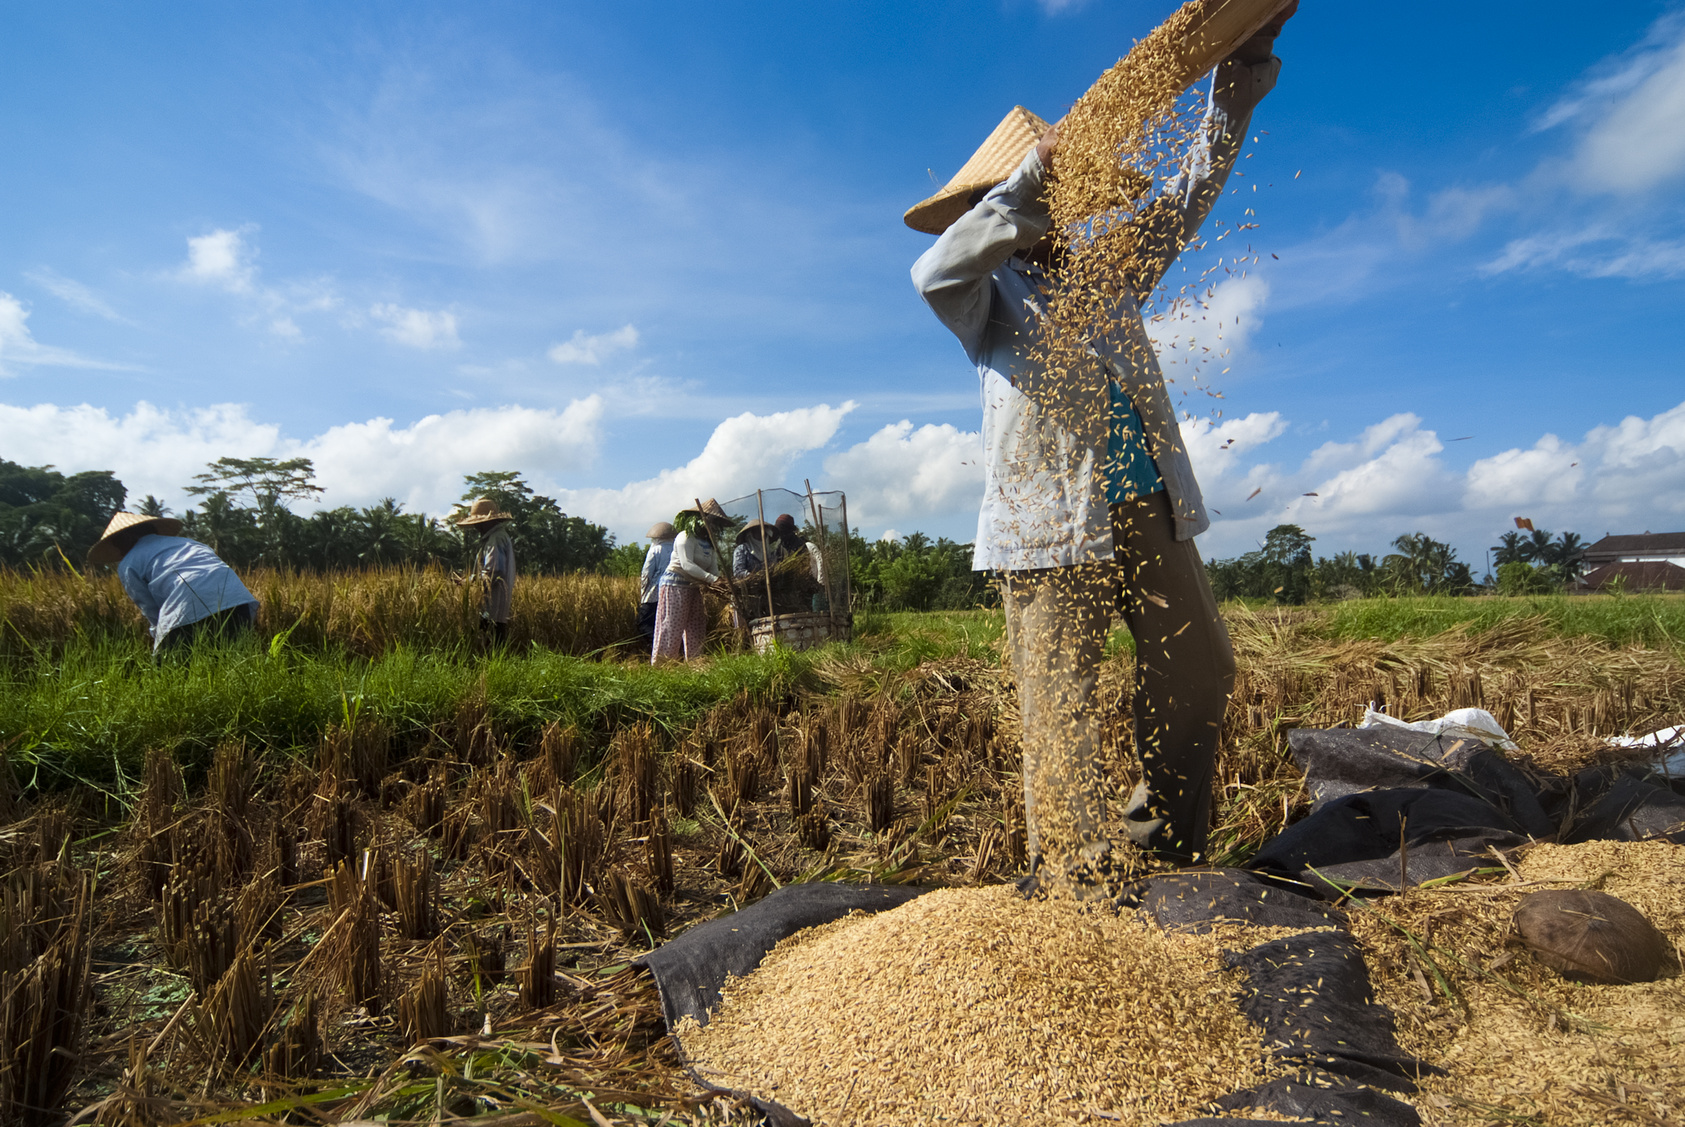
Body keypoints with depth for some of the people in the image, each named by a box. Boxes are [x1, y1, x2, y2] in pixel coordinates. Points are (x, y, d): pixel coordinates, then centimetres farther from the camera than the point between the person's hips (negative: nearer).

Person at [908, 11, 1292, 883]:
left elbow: (1186, 200, 21)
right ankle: (1071, 888, 8)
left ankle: (1171, 849, 31)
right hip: (1051, 525, -6)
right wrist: (1031, 173, -17)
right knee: (1062, 713, -5)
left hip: (1151, 511, 7)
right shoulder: (990, 296, 5)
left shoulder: (1107, 276, 22)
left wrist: (1234, 93, 10)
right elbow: (934, 273, -16)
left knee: (1198, 671, 11)